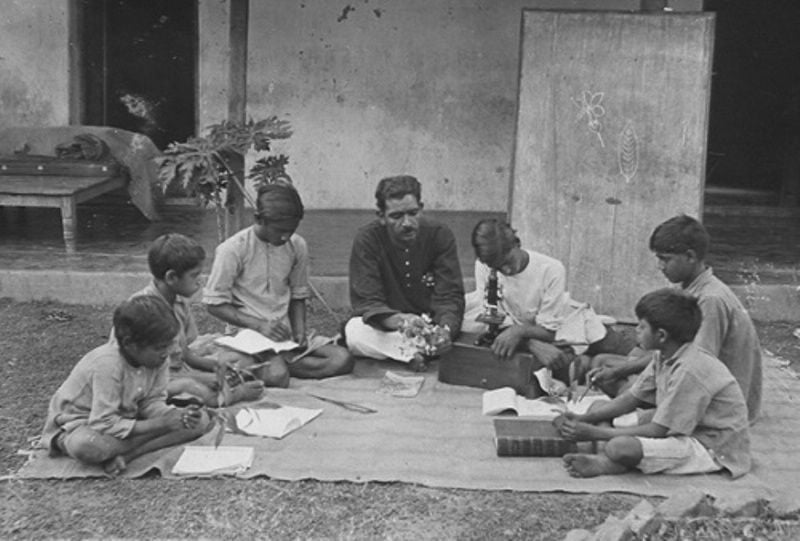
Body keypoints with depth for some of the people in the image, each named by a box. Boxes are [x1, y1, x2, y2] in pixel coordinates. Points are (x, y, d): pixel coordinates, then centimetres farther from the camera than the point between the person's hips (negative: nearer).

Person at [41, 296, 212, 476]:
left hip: (124, 418, 8)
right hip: (81, 423, -8)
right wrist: (161, 424, -32)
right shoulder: (107, 364, -30)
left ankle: (125, 455, -22)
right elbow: (104, 425, -31)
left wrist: (177, 415, -26)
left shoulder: (156, 358, -10)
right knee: (87, 446, -45)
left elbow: (151, 403, -4)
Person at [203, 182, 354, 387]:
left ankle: (261, 366, -10)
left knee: (343, 359, -19)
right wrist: (259, 325, -18)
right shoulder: (232, 249, -11)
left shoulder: (297, 246, 4)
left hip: (284, 333, 6)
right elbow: (214, 304, -7)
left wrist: (299, 330, -2)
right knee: (277, 376, -37)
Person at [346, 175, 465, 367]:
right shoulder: (366, 240, -12)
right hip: (385, 327, -1)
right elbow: (366, 302, -18)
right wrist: (399, 320, -41)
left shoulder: (440, 235, -9)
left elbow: (450, 297, -14)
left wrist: (445, 328, -38)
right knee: (354, 331, -33)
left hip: (431, 325, 1)